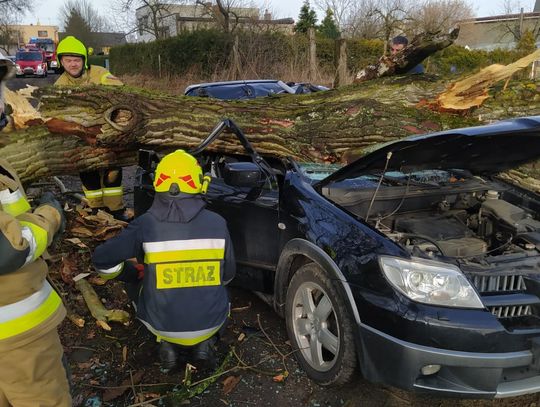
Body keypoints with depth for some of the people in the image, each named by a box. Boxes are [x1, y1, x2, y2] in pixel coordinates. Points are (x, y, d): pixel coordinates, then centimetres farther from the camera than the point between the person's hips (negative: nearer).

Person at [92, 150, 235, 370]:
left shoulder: (146, 224, -13)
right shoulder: (217, 223, -8)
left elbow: (102, 259, -6)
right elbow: (227, 275, 4)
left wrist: (132, 274, 12)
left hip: (162, 324, -1)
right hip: (210, 322, 1)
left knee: (135, 284, 28)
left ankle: (167, 343, 13)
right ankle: (204, 343, 12)